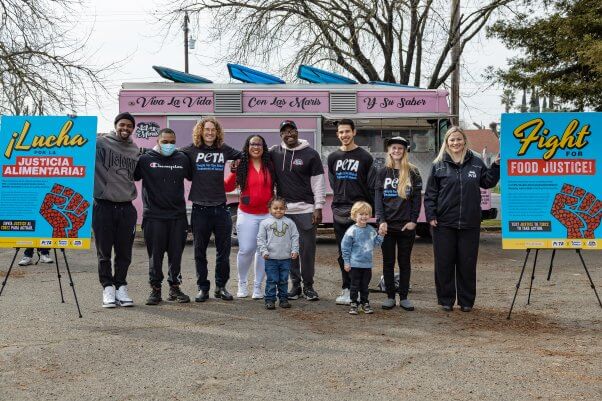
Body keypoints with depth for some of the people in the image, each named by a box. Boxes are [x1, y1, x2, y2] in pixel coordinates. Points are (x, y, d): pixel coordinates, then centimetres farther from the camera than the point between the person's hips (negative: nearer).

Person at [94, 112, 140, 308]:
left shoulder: (135, 151, 13)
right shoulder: (100, 143, -2)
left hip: (126, 208, 4)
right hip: (103, 205, -3)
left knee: (124, 253, 8)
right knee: (104, 252, 4)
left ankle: (121, 286, 19)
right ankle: (108, 288, 14)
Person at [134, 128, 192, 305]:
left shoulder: (182, 159, 8)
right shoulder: (145, 159, 0)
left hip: (178, 216, 2)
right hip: (154, 216, -2)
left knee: (176, 254, 8)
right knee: (155, 255, 3)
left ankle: (175, 287, 21)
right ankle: (155, 289, 15)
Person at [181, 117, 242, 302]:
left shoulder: (224, 150, 7)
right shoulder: (192, 150, 1)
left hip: (220, 208, 2)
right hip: (200, 208, -2)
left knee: (223, 250, 7)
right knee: (200, 251, 6)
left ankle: (221, 287, 20)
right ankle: (202, 288, 17)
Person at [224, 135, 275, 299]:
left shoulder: (270, 165, 3)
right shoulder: (241, 166, 0)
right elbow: (227, 186, 0)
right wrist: (232, 171, -12)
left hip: (268, 214, 1)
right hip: (247, 215, -1)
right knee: (246, 250, -5)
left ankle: (258, 286, 17)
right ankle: (242, 283, 17)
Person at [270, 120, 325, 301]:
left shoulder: (310, 154, 0)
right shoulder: (274, 153, 6)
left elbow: (318, 182, -1)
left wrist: (318, 207, -6)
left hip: (306, 210, -2)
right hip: (283, 209, 3)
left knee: (307, 248, 1)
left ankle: (308, 286, 12)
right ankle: (295, 284, 18)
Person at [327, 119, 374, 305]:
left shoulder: (365, 157, -1)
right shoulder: (333, 157, 12)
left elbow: (370, 186, -2)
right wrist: (340, 199, 10)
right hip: (339, 211, 5)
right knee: (343, 253, 9)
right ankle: (347, 289, 17)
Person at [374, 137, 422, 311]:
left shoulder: (412, 172, 3)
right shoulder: (382, 172, 5)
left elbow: (417, 198, 2)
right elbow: (378, 198, 1)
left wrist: (413, 221, -7)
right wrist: (381, 221, -9)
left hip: (406, 225, -1)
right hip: (387, 225, 1)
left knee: (405, 262, 6)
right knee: (388, 262, 5)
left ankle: (404, 297, 13)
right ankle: (390, 297, 13)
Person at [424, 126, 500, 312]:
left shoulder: (476, 163, 7)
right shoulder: (439, 165, 3)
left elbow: (488, 182, 14)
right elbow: (430, 193, 2)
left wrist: (496, 166, 1)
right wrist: (431, 216, -5)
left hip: (470, 223, 1)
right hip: (444, 223, -1)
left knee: (467, 263, 7)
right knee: (444, 263, 4)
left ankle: (466, 301, 19)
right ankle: (446, 300, 17)